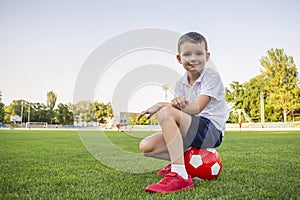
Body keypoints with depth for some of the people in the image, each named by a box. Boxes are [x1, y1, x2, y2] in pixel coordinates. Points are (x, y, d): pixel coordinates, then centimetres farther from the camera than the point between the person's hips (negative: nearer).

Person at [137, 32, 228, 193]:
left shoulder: (212, 76, -8)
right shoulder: (181, 83, 11)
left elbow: (197, 108, -20)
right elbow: (183, 108, -4)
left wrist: (161, 105, -25)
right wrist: (177, 103, -31)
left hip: (211, 131, -6)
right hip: (190, 131, 7)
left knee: (166, 112, -32)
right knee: (146, 146, -10)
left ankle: (180, 175, -33)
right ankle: (181, 160, 13)